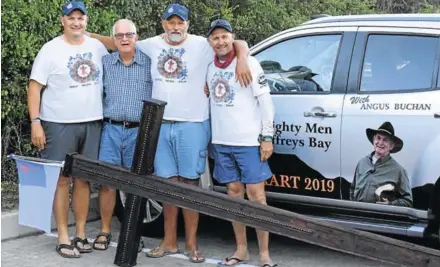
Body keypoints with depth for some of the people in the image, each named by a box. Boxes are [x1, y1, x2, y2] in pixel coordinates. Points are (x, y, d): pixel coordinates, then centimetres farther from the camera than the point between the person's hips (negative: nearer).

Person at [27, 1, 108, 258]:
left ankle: (81, 234, 17)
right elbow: (35, 87, -5)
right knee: (61, 180, 0)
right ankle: (63, 237, 5)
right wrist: (35, 122, -13)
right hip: (59, 124, -3)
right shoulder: (51, 49, -4)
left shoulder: (98, 47, 7)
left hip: (92, 123, 4)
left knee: (83, 180, 8)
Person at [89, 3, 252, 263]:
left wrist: (241, 62, -22)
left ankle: (191, 243, 9)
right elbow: (119, 43, 18)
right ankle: (170, 241, 18)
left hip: (192, 125, -3)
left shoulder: (202, 45, -3)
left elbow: (240, 44, -3)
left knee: (190, 183, 2)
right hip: (161, 125, 3)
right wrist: (88, 35, 13)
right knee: (169, 184, 10)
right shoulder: (152, 45, 7)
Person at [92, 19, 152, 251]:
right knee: (107, 181, 0)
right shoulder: (105, 62, 8)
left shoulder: (150, 63, 3)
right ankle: (104, 231, 11)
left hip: (139, 131, -1)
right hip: (111, 129, 1)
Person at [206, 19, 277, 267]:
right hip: (222, 141, 5)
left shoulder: (249, 63, -6)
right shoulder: (210, 67, 9)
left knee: (256, 194, -4)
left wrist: (267, 137, -12)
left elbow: (265, 101, -8)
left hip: (249, 140, -5)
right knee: (234, 192, 10)